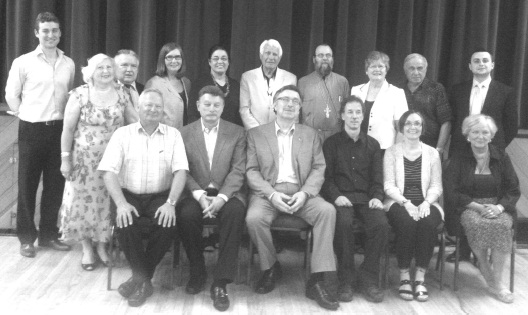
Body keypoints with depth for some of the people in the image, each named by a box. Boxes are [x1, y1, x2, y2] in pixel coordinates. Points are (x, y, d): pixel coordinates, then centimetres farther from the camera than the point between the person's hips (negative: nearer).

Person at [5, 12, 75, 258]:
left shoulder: (68, 64, 6)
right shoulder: (23, 63, -4)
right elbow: (11, 95, 2)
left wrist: (61, 118, 9)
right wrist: (26, 117, 4)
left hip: (58, 129, 3)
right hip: (32, 130, -3)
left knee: (55, 184, 8)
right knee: (27, 185, 4)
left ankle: (49, 235, 21)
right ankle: (26, 238, 16)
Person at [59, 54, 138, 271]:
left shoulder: (122, 93, 3)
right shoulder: (80, 94, -5)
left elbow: (136, 122, 7)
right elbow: (68, 129, -3)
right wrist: (65, 158, -5)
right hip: (85, 159, -2)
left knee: (109, 201, 6)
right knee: (85, 201, 4)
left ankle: (102, 245, 24)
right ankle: (87, 248, 20)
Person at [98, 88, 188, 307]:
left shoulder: (173, 134, 6)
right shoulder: (122, 134, 4)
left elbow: (180, 171, -4)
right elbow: (109, 171, -5)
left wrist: (170, 203, -20)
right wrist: (121, 203, -20)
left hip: (160, 196, 0)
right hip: (129, 195, 0)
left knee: (168, 224, -29)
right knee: (125, 224, -30)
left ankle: (140, 279, -7)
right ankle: (143, 279, -9)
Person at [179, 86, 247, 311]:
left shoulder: (237, 133, 7)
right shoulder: (185, 133, 9)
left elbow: (238, 170, -3)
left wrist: (221, 198, -18)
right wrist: (200, 196, -16)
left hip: (227, 193, -1)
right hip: (197, 194, 1)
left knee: (234, 213, -33)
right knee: (186, 214, -31)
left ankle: (220, 283, -25)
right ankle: (197, 272, -5)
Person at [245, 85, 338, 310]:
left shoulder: (310, 134, 16)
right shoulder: (256, 134, 11)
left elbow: (318, 169, 7)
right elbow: (251, 171, 3)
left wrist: (304, 193, -13)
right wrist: (272, 194, -14)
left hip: (301, 193, 1)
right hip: (268, 192, -1)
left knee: (327, 210, -28)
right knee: (254, 218, -32)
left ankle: (317, 280, -23)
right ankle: (270, 268, -3)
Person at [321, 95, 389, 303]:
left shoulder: (372, 144, 18)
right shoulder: (331, 143, 11)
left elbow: (377, 177, 13)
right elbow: (326, 176, 3)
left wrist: (376, 197, -7)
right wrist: (336, 196, -15)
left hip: (366, 198, 2)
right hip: (341, 197, -2)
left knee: (382, 225, -29)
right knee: (343, 222, -35)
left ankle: (369, 278, -11)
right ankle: (345, 280, -19)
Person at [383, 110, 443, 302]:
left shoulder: (432, 153, 11)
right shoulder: (391, 152, 6)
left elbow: (436, 186, 6)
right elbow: (389, 185, -2)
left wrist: (426, 202, -14)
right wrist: (406, 202, -18)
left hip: (425, 204, 2)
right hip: (399, 203, -1)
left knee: (428, 223, -32)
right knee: (407, 222, -34)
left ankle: (420, 277, -21)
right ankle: (404, 276, -18)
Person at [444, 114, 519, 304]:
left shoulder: (502, 158, 9)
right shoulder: (458, 159, 4)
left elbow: (513, 190, 6)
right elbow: (452, 192, -3)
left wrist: (499, 207, -14)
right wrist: (477, 206, -16)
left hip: (497, 207, 2)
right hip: (468, 207, -1)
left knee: (502, 225, -32)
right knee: (477, 224, -35)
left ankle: (497, 282, -22)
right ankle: (486, 272, -16)